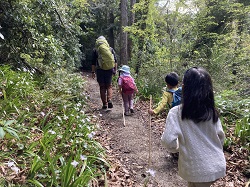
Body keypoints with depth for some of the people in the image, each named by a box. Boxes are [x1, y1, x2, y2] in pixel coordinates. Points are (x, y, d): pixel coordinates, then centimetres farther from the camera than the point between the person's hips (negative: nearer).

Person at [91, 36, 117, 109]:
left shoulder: (95, 50, 2)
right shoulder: (111, 49, 7)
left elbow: (93, 62, 1)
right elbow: (115, 61, 5)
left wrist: (93, 72, 6)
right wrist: (115, 70, 11)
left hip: (100, 71, -1)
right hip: (109, 70, 1)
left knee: (102, 87, 7)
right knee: (109, 86, 12)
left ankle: (105, 104, 8)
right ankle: (109, 100, -10)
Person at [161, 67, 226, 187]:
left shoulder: (176, 112, -18)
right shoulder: (212, 112, -5)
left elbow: (168, 140, -23)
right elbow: (221, 137, 4)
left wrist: (177, 148, -1)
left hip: (197, 169, -4)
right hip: (217, 166, 4)